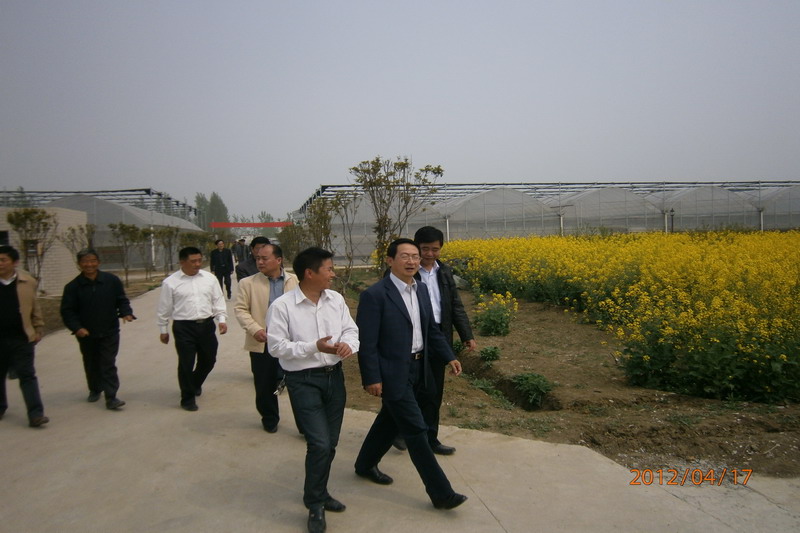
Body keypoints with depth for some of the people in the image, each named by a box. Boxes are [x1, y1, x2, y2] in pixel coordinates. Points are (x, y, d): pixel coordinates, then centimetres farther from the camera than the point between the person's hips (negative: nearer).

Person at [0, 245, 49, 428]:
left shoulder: (28, 282, -1)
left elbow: (35, 309, 8)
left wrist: (38, 329, 7)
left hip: (21, 338, -2)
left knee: (27, 376, -2)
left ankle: (35, 414, -4)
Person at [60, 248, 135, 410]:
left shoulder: (112, 281, -3)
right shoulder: (73, 286, -3)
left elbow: (122, 300, 5)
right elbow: (67, 311, -1)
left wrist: (126, 313, -14)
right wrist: (76, 327, -15)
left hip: (109, 332, -2)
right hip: (86, 334, 2)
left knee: (108, 365, -5)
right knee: (91, 365, 17)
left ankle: (111, 397, -4)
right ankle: (95, 390, 38)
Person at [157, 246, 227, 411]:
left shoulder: (209, 278, 3)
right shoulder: (170, 282, -3)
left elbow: (218, 301, 7)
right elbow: (164, 308, 3)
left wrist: (222, 319, -3)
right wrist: (163, 330, 8)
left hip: (206, 325, 3)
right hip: (183, 327, -3)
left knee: (208, 360, 14)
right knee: (186, 363, 1)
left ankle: (195, 383, 44)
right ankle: (188, 398, 19)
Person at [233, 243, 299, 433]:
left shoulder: (296, 281, 1)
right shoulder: (248, 283, 0)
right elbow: (240, 309, -3)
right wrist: (255, 329, -17)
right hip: (262, 343, 1)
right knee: (264, 385, 12)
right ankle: (269, 419, 35)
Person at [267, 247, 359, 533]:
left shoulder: (336, 299, 1)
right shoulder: (282, 306, -13)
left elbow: (351, 329, 7)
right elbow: (277, 346, -13)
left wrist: (348, 343, -17)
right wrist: (314, 346, -23)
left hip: (334, 375, 5)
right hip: (303, 380, -5)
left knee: (330, 443, 15)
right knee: (319, 443, -9)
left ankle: (319, 493, 39)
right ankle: (314, 504, 15)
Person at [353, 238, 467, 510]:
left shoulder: (421, 289, 5)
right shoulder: (374, 295, -18)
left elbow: (431, 329, 15)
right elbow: (367, 342, -17)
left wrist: (449, 357, 8)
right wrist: (372, 379, -17)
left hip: (418, 370, 8)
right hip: (393, 374, -8)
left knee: (390, 421, 22)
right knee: (416, 431, -2)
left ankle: (365, 464, 44)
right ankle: (441, 493, 9)